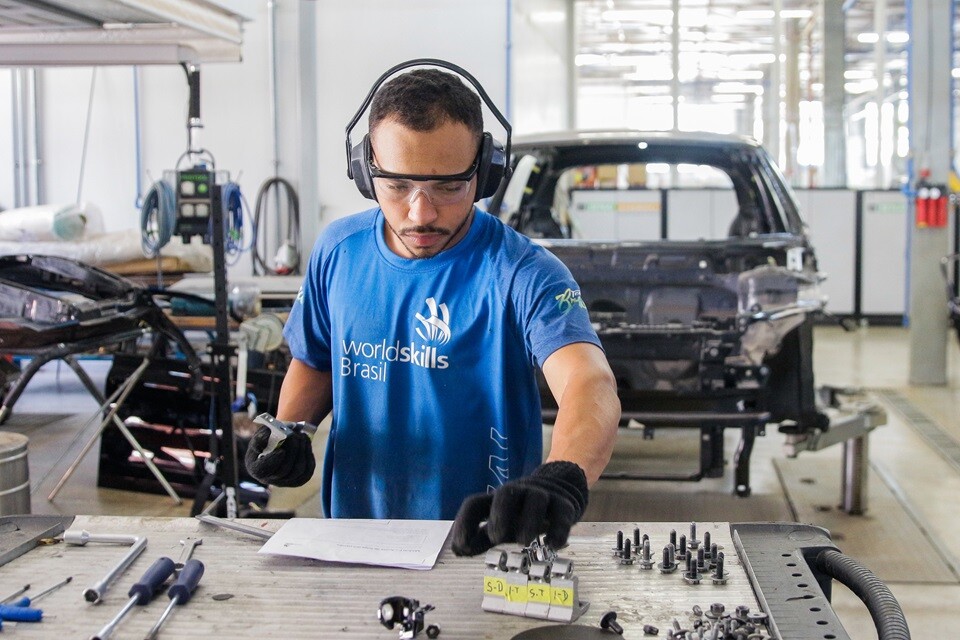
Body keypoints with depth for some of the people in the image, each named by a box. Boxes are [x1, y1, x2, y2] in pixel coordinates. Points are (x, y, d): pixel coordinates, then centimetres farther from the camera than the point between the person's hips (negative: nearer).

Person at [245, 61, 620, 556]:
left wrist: (561, 480, -54)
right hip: (354, 529, 1)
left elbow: (592, 385, -34)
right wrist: (287, 432, -2)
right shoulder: (339, 250, 1)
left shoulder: (521, 273, -17)